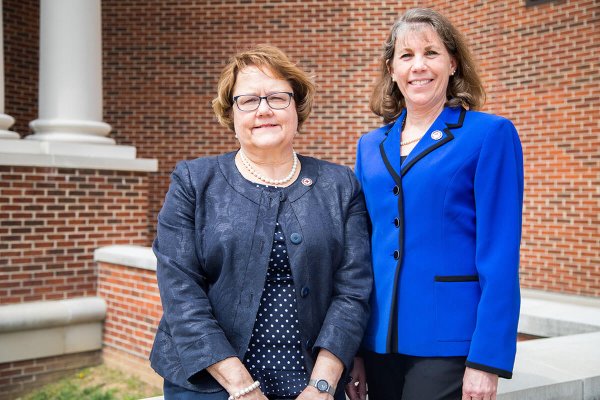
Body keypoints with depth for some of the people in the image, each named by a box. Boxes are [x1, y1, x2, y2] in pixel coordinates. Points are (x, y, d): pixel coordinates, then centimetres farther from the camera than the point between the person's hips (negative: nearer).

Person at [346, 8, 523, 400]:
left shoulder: (490, 135, -6)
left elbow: (500, 256, -10)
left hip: (449, 341, -5)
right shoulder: (370, 146, 9)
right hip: (379, 339, 5)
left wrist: (487, 359, -15)